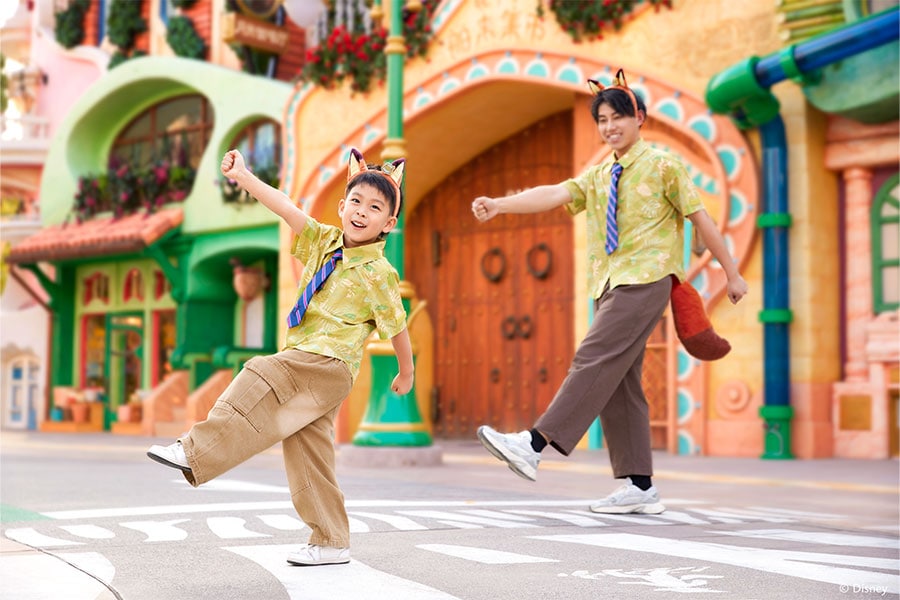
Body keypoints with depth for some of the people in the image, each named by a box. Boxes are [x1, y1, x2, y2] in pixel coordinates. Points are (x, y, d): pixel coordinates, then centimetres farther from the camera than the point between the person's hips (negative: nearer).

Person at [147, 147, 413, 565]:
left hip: (329, 363, -7)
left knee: (262, 379, -27)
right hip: (303, 361, 7)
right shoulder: (324, 241, 9)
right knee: (308, 452, 9)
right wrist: (243, 177, -11)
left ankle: (196, 452, -25)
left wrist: (406, 374, 12)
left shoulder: (379, 274, -7)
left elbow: (397, 327, 2)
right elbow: (286, 208, 0)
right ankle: (331, 542, 16)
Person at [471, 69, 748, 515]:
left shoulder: (662, 165, 1)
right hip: (609, 284, 7)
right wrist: (499, 204, -16)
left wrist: (732, 274, 5)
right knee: (617, 382, 4)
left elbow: (701, 218, 3)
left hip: (645, 279, -7)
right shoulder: (596, 176, 16)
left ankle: (533, 445, -25)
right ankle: (639, 488, 8)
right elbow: (553, 195, 1)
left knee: (595, 361, -19)